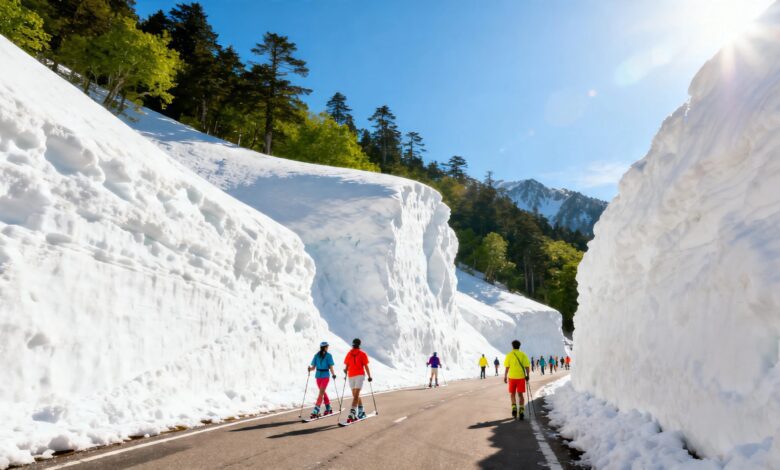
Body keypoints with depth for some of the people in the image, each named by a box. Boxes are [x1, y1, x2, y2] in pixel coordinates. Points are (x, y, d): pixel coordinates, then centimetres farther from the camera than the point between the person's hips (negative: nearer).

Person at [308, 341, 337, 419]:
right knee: (322, 392, -4)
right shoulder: (328, 355, -3)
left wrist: (310, 369, 12)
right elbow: (331, 367, -6)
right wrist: (333, 374, 2)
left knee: (322, 392, 17)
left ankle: (328, 408, 28)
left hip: (318, 375, 3)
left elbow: (313, 367, -1)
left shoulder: (316, 355, 5)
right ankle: (315, 411, -13)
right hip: (325, 375, -3)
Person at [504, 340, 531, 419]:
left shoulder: (509, 355, -3)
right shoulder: (523, 354, 1)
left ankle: (514, 408, 0)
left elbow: (507, 367, -5)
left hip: (512, 377, -1)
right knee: (521, 394, 10)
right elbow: (527, 366, -3)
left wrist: (505, 377, 3)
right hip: (521, 377, 1)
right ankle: (521, 410, -1)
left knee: (512, 394, 16)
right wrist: (527, 375, 8)